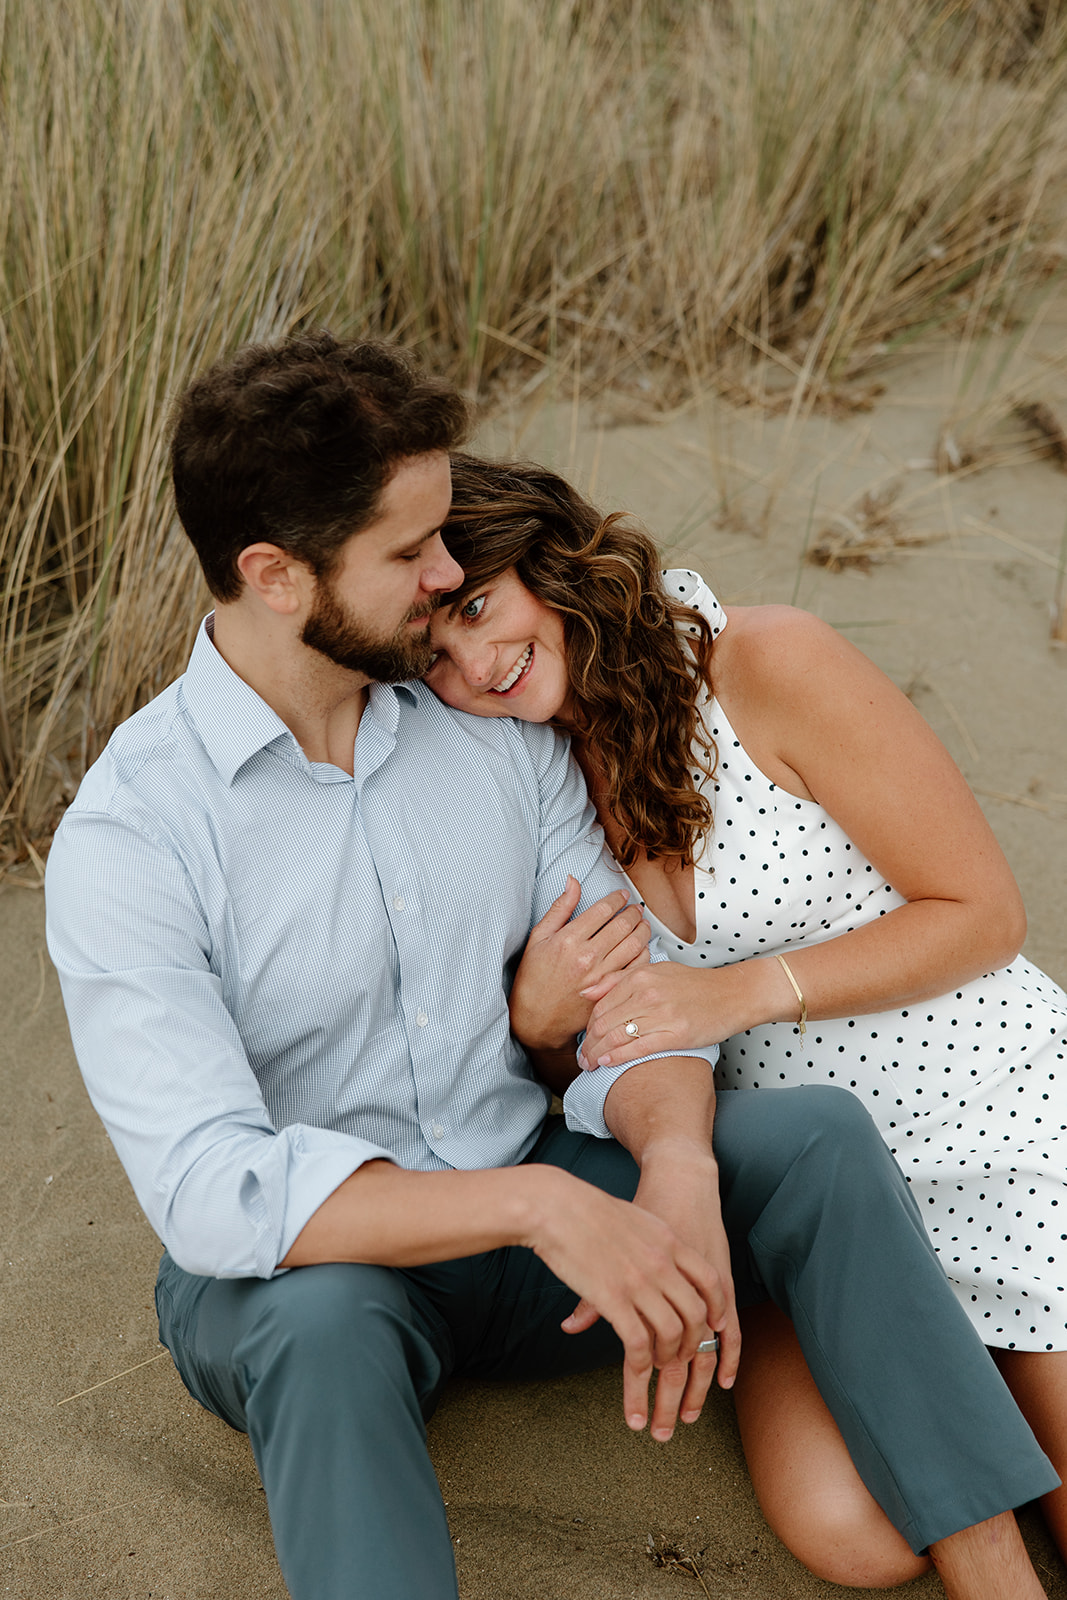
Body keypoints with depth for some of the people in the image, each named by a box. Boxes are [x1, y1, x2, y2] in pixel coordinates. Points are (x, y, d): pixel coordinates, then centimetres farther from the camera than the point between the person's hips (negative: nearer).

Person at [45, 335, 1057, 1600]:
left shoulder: (496, 718, -2)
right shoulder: (126, 834, -18)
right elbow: (211, 1193, -27)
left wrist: (676, 1171, -27)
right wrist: (541, 1204, -36)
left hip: (532, 1204, 4)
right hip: (304, 1265, -4)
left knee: (819, 1139, -18)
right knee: (327, 1319, -39)